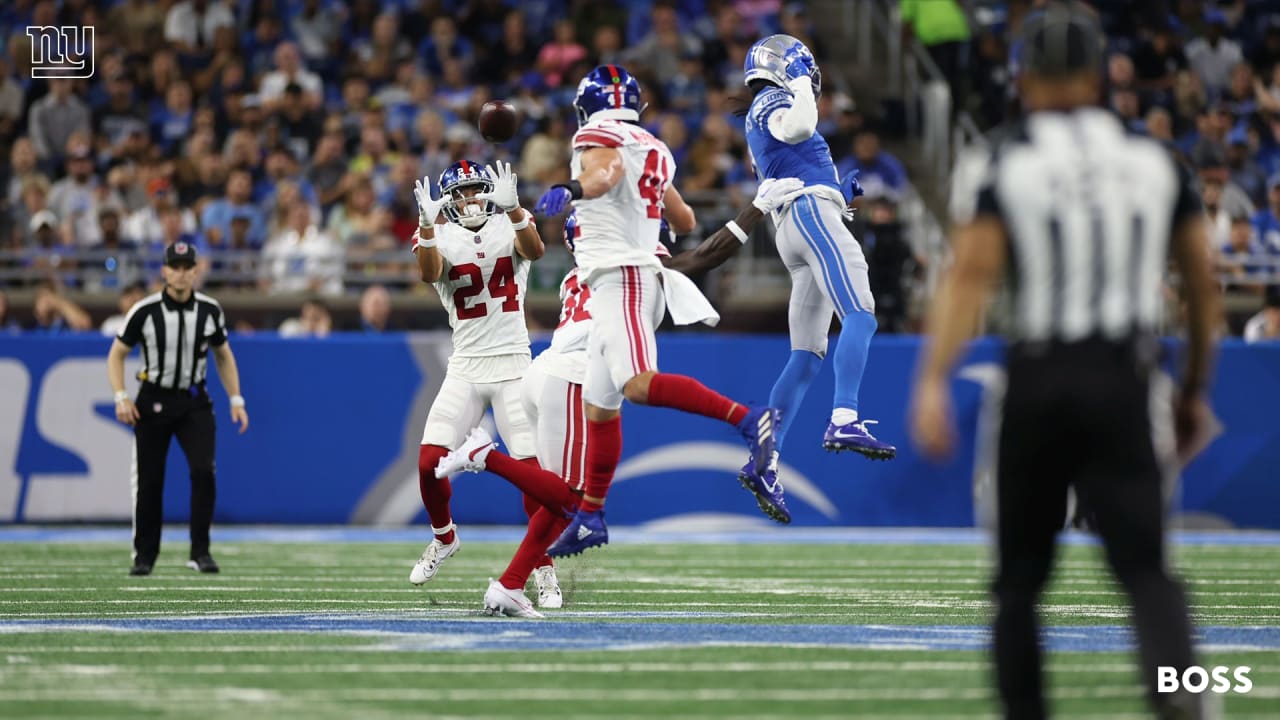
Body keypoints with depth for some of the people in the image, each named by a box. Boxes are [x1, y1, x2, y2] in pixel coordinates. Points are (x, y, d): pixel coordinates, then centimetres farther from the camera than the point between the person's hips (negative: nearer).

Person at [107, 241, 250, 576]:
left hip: (194, 403, 1)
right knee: (149, 481, 1)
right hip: (154, 401, -1)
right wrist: (121, 398, -14)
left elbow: (223, 356, 12)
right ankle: (144, 556, 16)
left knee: (203, 471, -16)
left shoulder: (209, 310, -2)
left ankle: (200, 552, -10)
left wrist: (236, 400, 5)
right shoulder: (145, 311, -10)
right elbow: (117, 354, -2)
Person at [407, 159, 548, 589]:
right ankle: (444, 538, 19)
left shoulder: (510, 226, 1)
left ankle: (544, 569, 6)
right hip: (465, 370, 1)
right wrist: (427, 224, -40)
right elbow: (429, 273, -22)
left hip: (513, 365, -1)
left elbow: (535, 251, -22)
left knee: (533, 471, -8)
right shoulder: (440, 236, 1)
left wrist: (513, 208, -40)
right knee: (429, 462, -9)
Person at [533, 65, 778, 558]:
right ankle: (590, 517, 17)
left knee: (639, 385, -25)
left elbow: (604, 173, -27)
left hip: (621, 277, -10)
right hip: (618, 287, 10)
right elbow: (685, 222, 29)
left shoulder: (598, 136, -3)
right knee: (598, 405, 13)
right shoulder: (653, 152, 20)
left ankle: (748, 420, -35)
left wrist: (571, 191, -47)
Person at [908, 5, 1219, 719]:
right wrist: (1195, 391, 23)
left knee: (1021, 578, 12)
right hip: (1125, 382, 1)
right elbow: (1204, 287, 12)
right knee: (1144, 565, -5)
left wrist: (933, 383, -17)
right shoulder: (1157, 162, 9)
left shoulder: (1000, 165, -1)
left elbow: (972, 273, -13)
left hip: (1039, 380, -1)